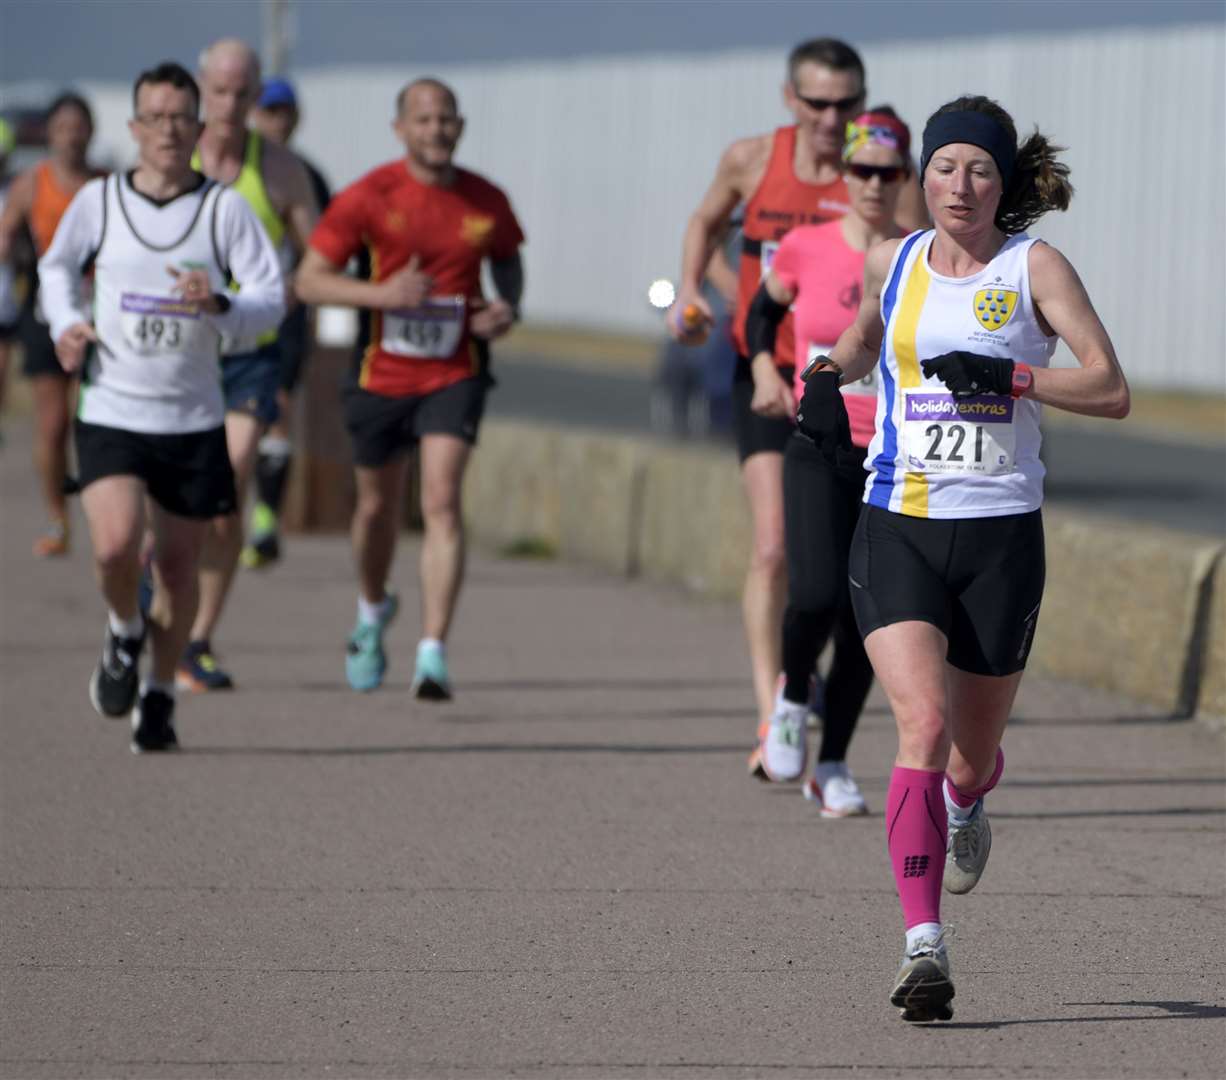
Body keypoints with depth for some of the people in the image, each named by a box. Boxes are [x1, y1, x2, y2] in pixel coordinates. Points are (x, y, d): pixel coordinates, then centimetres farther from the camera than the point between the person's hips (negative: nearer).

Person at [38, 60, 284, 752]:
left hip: (194, 419, 1)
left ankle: (160, 696, 28)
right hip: (110, 413, 0)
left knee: (178, 564, 7)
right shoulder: (98, 201, 1)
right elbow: (58, 266, 20)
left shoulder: (225, 208, -3)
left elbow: (273, 298, -4)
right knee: (116, 545, -20)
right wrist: (65, 325, 2)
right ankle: (125, 632, 13)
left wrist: (219, 305, -23)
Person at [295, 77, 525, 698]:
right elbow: (309, 280, -9)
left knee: (441, 502, -16)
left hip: (455, 374, 0)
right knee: (378, 506, 15)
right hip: (382, 374, 0)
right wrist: (382, 294, -24)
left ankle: (433, 655, -20)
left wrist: (507, 308, -4)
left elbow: (507, 261, 18)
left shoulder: (486, 202, -2)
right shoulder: (368, 197, -10)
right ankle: (372, 611, 46)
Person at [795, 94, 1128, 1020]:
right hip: (897, 527, 1)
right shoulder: (890, 262, 7)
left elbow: (1111, 391, -10)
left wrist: (1010, 377, -22)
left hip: (1002, 533, -1)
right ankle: (925, 945, -23)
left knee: (973, 752, 12)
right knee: (922, 723, -20)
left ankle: (966, 806, 52)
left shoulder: (1035, 268, -3)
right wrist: (827, 376, 11)